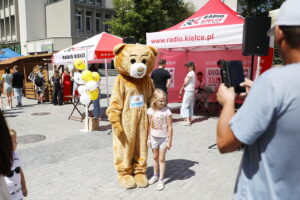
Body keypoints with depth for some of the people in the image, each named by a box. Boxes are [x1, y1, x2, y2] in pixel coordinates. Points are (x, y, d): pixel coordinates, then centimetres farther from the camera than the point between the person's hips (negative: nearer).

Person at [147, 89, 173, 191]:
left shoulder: (167, 111, -15)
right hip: (154, 138, 3)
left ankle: (161, 180, 14)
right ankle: (155, 176, 36)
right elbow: (149, 126, 1)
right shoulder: (150, 111, -6)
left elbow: (170, 127, -11)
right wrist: (149, 139, 3)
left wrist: (170, 141, -11)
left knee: (161, 159, 4)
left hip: (164, 138, -3)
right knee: (155, 157, 18)